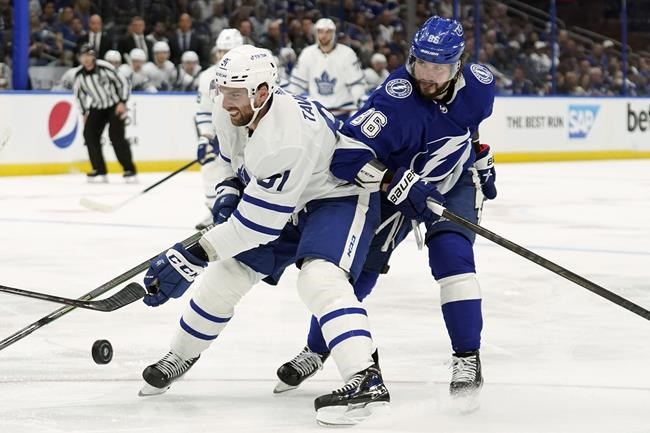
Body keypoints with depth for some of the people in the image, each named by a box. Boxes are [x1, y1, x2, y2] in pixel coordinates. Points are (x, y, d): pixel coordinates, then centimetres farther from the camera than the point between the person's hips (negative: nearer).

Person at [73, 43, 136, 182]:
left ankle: (129, 170, -11)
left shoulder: (104, 67, -22)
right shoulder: (79, 76, -7)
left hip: (115, 106, -5)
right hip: (97, 107, 5)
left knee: (116, 136, -18)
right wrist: (85, 113, 7)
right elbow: (79, 93, 10)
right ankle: (99, 170, -1)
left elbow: (122, 82, -14)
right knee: (89, 134, -10)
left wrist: (122, 102, -18)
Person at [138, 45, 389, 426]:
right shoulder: (230, 111, -15)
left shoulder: (288, 137, -40)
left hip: (339, 196, -9)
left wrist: (194, 256, -33)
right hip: (283, 200, 9)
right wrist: (230, 188, -4)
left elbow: (259, 222, -35)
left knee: (319, 279, -33)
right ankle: (181, 356, 33)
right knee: (225, 276, 10)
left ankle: (366, 380, -43)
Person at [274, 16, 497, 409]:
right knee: (357, 266, -2)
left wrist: (481, 157, 16)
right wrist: (396, 185, -43)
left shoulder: (479, 84, -17)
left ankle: (468, 358, -12)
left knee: (452, 255, -22)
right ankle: (316, 350, 20)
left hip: (455, 183, 2)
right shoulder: (395, 100, -35)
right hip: (397, 184, -2)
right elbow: (348, 153, -40)